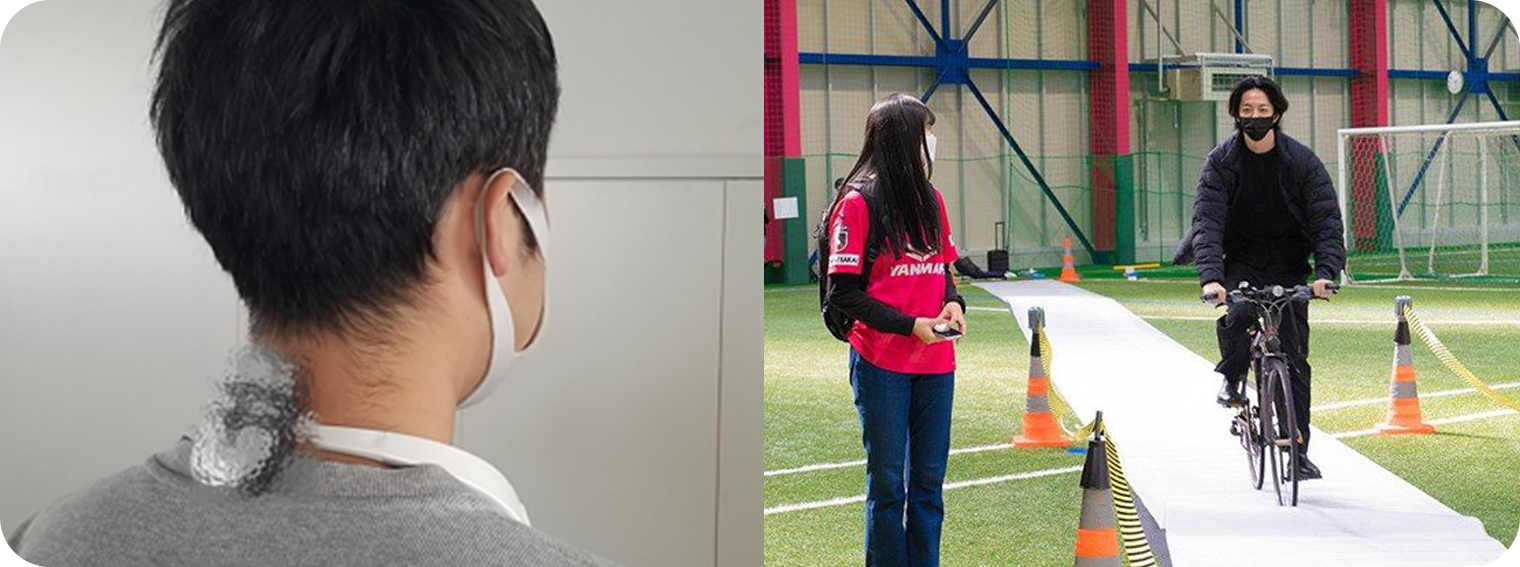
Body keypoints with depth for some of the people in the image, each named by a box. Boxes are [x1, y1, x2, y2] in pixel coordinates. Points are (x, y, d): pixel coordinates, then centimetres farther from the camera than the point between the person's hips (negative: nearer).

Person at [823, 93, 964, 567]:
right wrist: (910, 325, -16)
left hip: (935, 361, 6)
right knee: (887, 481, 2)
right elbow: (843, 292, -10)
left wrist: (954, 303, -2)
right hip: (882, 362, -6)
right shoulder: (859, 202, -8)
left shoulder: (931, 199, 12)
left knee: (929, 479, 9)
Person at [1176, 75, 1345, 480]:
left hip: (1289, 267, 0)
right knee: (1237, 317, -30)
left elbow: (1327, 221, -13)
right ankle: (1232, 379, 2)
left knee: (1293, 356, -3)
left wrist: (1325, 273, -29)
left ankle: (1299, 451, 6)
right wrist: (1210, 276, -33)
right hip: (1241, 263, 0)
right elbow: (1207, 220, -18)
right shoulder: (1221, 161, -8)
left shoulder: (1302, 161, -8)